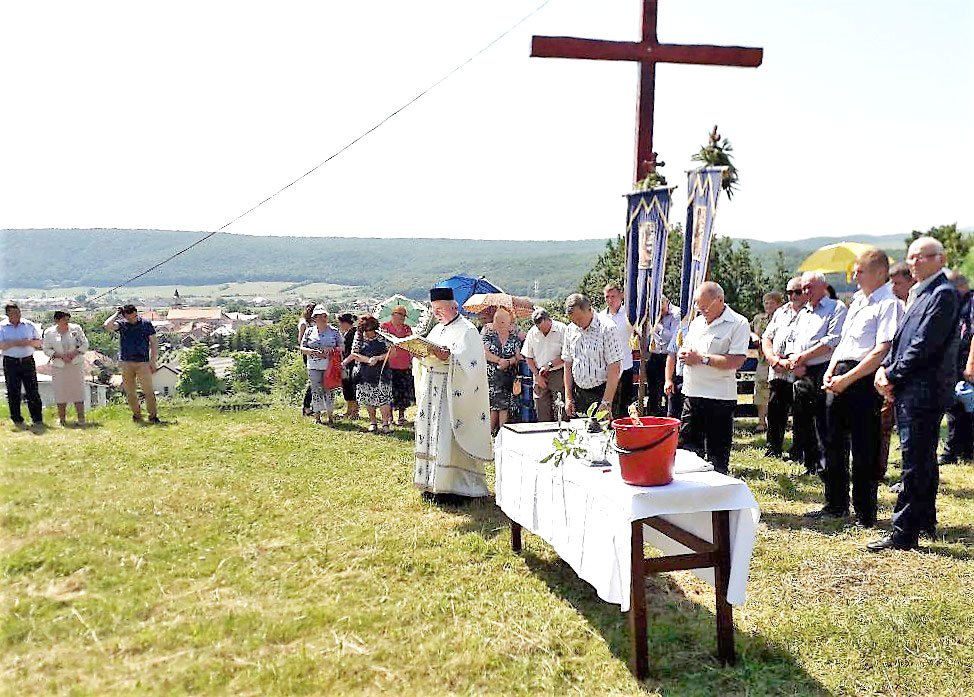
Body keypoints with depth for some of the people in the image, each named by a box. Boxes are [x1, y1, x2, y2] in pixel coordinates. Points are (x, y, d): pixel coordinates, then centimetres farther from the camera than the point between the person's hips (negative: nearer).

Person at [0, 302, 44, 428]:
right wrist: (15, 343, -19)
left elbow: (38, 342, 8)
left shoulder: (29, 325, 7)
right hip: (10, 363, -1)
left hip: (28, 362, 1)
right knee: (13, 392, 4)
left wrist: (28, 342, -10)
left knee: (33, 391, -1)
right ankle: (17, 420, 13)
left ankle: (38, 419, 3)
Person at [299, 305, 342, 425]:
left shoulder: (334, 331, 5)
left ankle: (330, 415, 13)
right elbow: (302, 348, 7)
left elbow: (341, 347, 7)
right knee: (316, 391, 2)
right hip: (314, 367, 0)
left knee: (329, 390, 2)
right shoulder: (309, 331, 7)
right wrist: (313, 352, -12)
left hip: (330, 366, 0)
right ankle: (317, 415, 11)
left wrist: (331, 350, -12)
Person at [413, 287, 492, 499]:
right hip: (432, 392, 8)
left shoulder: (467, 330, -8)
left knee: (450, 437, -9)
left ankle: (455, 485, -3)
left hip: (453, 392, -8)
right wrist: (422, 355, -1)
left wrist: (448, 357, -31)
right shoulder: (438, 329, 18)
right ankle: (434, 483, 16)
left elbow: (471, 363, -19)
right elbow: (427, 358, 20)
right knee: (431, 435, 8)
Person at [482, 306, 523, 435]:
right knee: (493, 405, -4)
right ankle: (490, 433, 3)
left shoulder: (514, 335, 8)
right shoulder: (489, 333, 5)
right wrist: (499, 360, -17)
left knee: (505, 405, -2)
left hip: (509, 375, 1)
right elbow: (485, 352, -6)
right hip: (491, 375, -1)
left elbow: (518, 355, 3)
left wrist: (509, 362, -16)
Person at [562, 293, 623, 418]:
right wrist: (568, 397, 6)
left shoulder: (607, 328, -12)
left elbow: (614, 369, -15)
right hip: (579, 393, 5)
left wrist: (606, 402, -19)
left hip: (602, 392, -5)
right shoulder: (570, 330, 7)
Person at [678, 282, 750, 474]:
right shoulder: (697, 321, 14)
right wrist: (683, 353, 0)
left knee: (717, 456, 3)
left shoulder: (738, 324, -9)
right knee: (686, 446, 13)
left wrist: (702, 358, -17)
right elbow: (684, 346, 24)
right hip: (692, 394, 7)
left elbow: (736, 361, -20)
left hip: (719, 398, -7)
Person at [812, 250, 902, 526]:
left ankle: (865, 512, 13)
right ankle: (836, 504, 27)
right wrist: (830, 372, 7)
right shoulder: (857, 300, 18)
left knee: (864, 451, 0)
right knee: (834, 444, 14)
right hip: (839, 378, 9)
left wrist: (847, 379, -17)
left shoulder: (888, 304, -9)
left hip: (864, 380, -9)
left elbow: (882, 351, -18)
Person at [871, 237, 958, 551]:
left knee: (915, 461, -7)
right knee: (923, 459, 17)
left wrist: (893, 375, -13)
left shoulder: (943, 294, -11)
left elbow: (924, 345, -18)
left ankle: (903, 534, -4)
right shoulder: (917, 293, 19)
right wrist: (885, 368, 2)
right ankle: (925, 522, 29)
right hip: (909, 390, 10)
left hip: (924, 392, -10)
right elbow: (901, 338, 17)